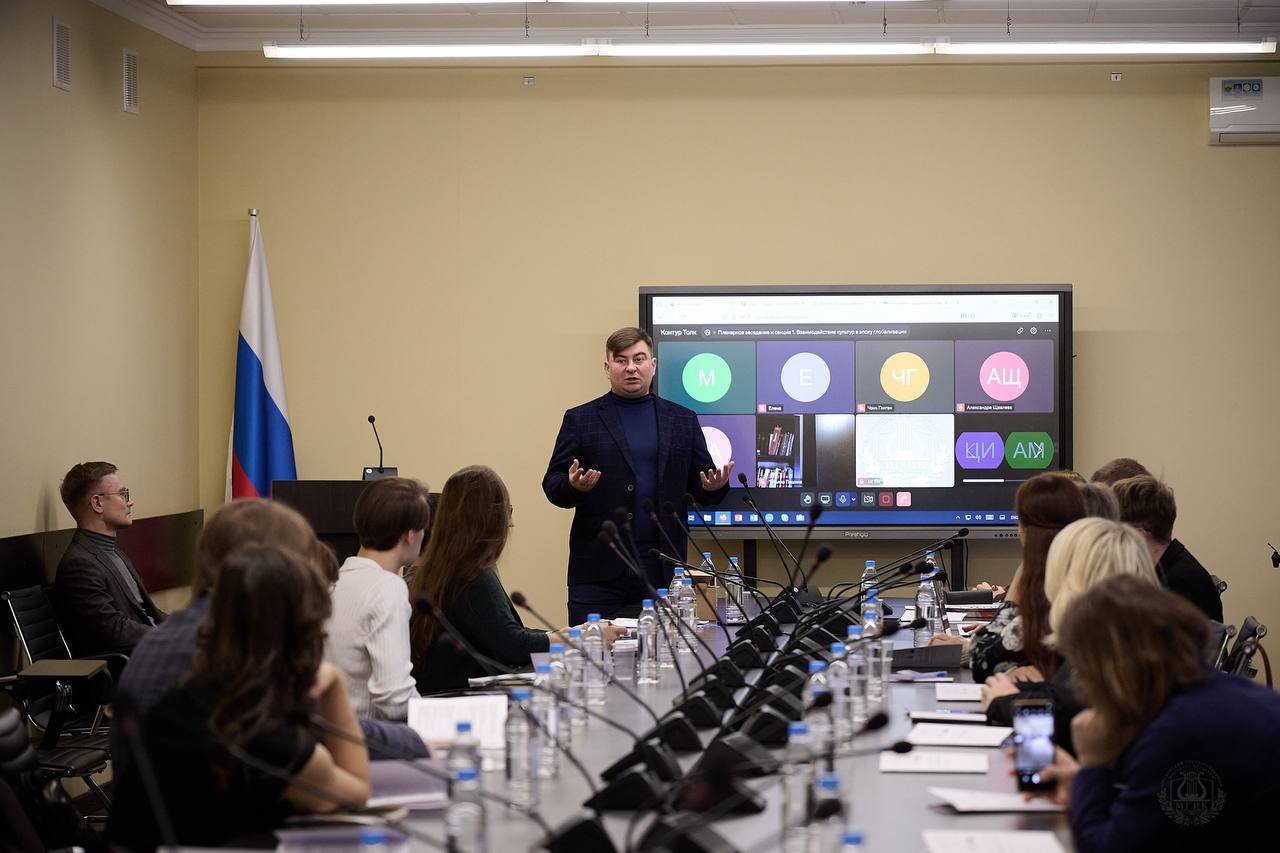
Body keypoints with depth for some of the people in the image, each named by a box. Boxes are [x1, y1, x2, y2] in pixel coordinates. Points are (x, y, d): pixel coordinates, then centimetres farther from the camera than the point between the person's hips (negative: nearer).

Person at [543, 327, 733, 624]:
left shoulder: (682, 420, 13)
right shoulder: (581, 420, 7)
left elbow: (700, 486, 14)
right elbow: (552, 484, 4)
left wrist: (714, 486, -8)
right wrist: (573, 485, -18)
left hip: (662, 568, 2)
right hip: (599, 569, -2)